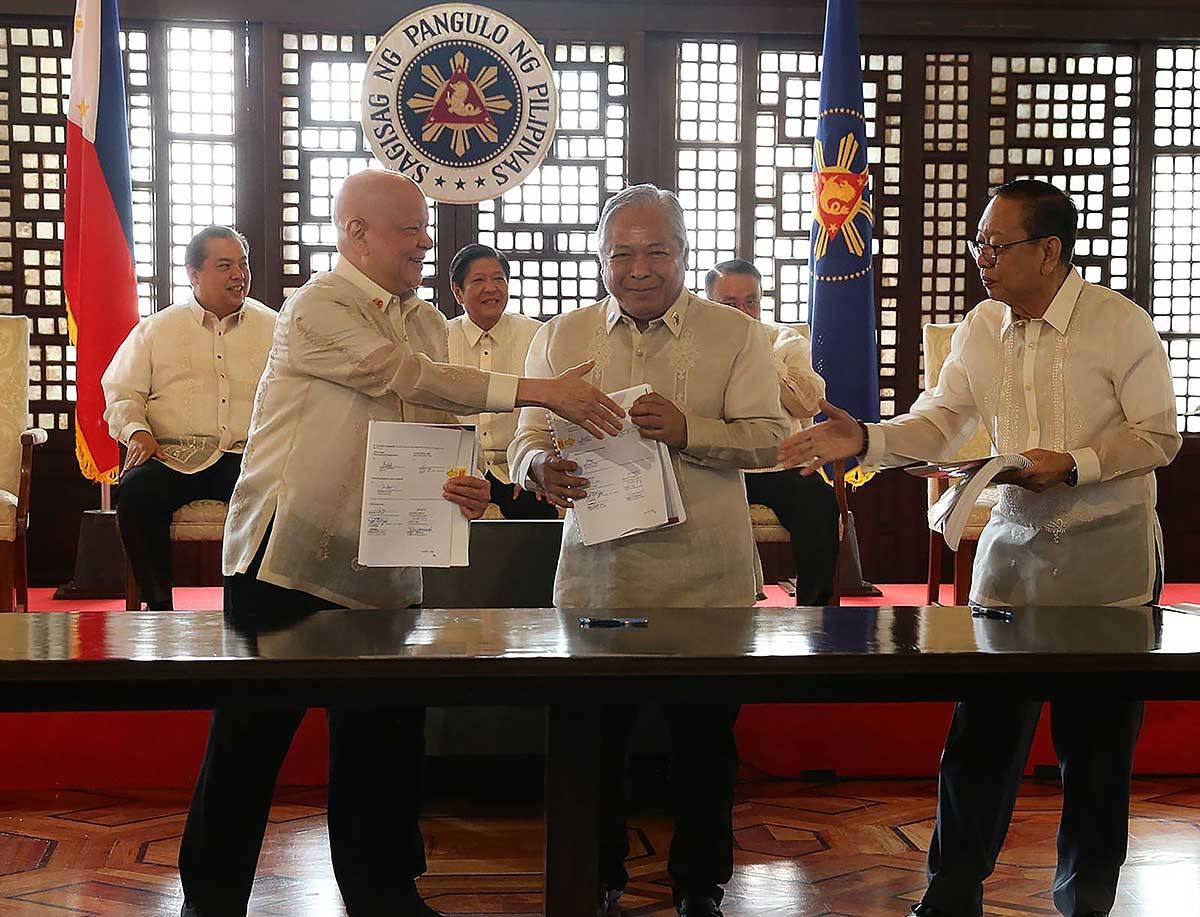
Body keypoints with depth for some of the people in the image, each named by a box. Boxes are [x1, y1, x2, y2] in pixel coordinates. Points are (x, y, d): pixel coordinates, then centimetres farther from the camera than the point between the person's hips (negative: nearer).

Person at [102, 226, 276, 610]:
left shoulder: (273, 328, 19)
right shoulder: (155, 329, 18)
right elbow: (121, 391, 15)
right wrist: (136, 431, -6)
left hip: (248, 456, 0)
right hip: (175, 457, 1)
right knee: (135, 491, -32)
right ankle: (158, 605, -20)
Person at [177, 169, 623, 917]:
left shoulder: (427, 322, 14)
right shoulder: (318, 308, -9)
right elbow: (402, 376, -21)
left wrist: (459, 486, -8)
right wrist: (540, 391, -25)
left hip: (383, 568, 6)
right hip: (290, 561, -6)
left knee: (385, 735, 9)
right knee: (250, 740, 3)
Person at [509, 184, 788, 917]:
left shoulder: (736, 336, 3)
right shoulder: (561, 338, 10)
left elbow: (767, 439, -4)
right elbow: (528, 437, 7)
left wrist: (687, 430, -22)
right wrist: (542, 466, -17)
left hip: (704, 582, -1)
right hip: (595, 577, 2)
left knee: (705, 745, 7)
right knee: (594, 744, 7)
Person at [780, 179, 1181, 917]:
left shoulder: (1121, 323, -10)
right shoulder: (982, 329, 5)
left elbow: (1158, 435, -8)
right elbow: (937, 425, 4)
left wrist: (1073, 465, -21)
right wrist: (866, 439, -12)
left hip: (1107, 557, -4)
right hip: (1015, 545, 4)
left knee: (1096, 744, 6)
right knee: (981, 733, 5)